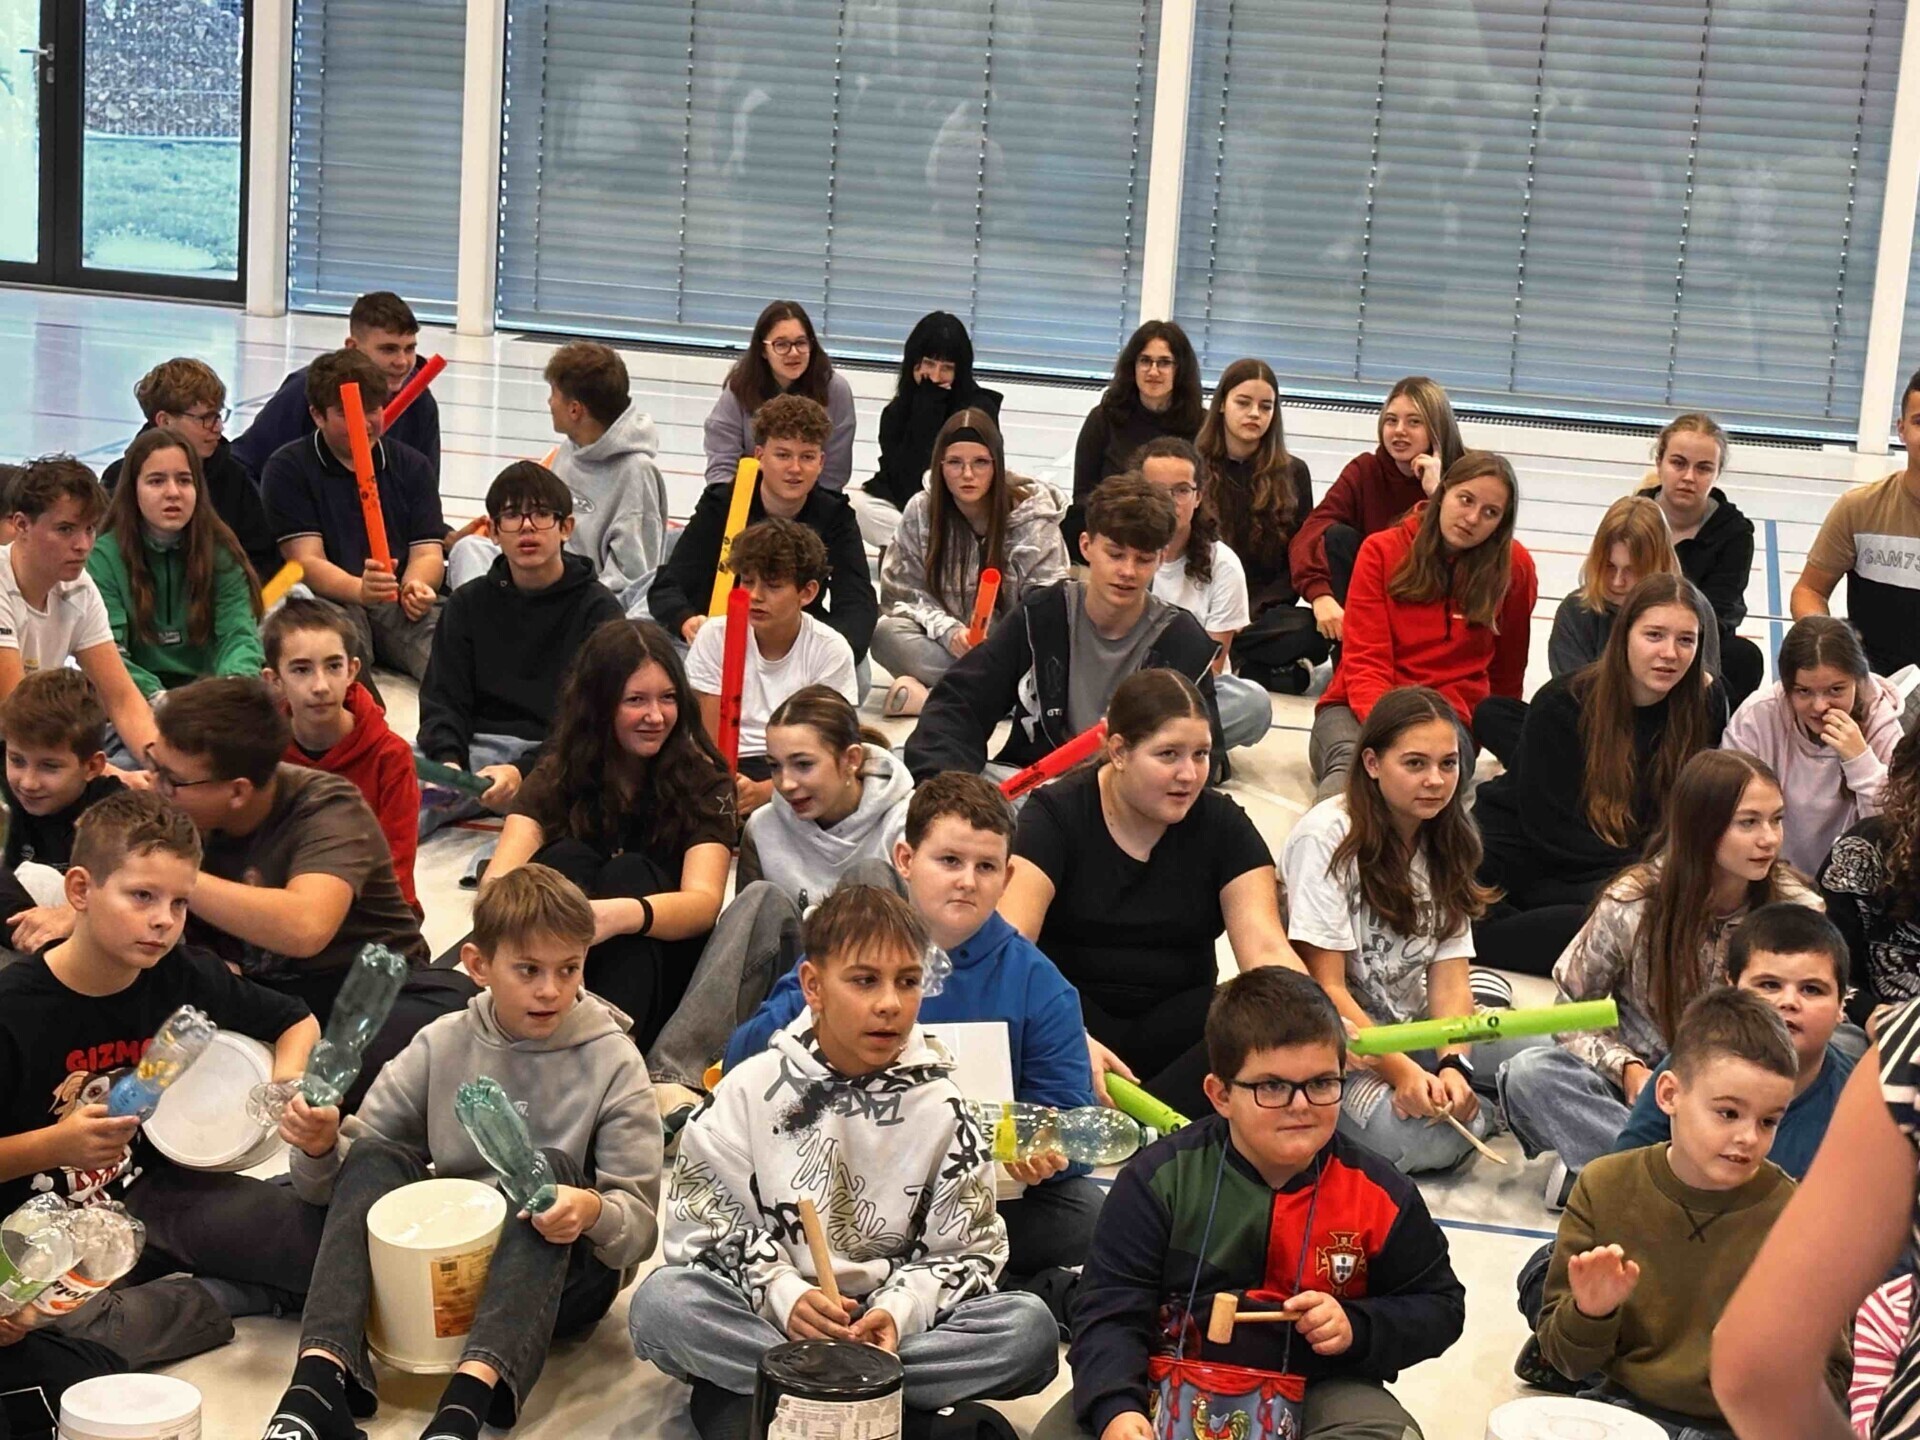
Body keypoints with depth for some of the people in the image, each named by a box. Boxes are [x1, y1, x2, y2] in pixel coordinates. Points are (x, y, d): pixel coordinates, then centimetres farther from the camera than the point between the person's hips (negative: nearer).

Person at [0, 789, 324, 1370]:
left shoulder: (183, 976, -2)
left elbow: (297, 1024, 15)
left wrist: (286, 1088, -4)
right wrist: (54, 1146, -22)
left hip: (157, 1194, 3)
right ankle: (220, 1295, -14)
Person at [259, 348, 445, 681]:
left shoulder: (411, 467, 19)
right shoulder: (288, 469, 7)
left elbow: (428, 553, 9)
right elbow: (307, 561, -4)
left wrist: (417, 586, -17)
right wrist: (359, 589, -27)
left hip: (400, 604, 3)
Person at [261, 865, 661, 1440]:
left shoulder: (612, 1062, -5)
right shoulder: (442, 1046, 2)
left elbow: (640, 1225, -8)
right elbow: (358, 1164, 4)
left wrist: (592, 1211, -31)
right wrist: (321, 1149, -20)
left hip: (556, 1278, -2)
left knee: (552, 1167, -30)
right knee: (374, 1158, -19)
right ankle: (320, 1378, -39)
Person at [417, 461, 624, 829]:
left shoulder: (598, 609, 4)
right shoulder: (468, 603, 15)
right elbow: (443, 699, 8)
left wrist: (523, 771, -24)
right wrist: (448, 761, -16)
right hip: (481, 743, 3)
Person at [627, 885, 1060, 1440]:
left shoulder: (939, 1109, 3)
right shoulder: (752, 1091, 1)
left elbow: (966, 1251, 2)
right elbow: (703, 1224, -1)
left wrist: (900, 1311, -18)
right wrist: (783, 1294, -18)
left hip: (895, 1324, 1)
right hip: (766, 1317, -1)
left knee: (1029, 1326, -25)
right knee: (661, 1301, -30)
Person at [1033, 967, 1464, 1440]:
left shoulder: (1379, 1193, -4)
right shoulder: (1160, 1177, -8)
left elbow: (1439, 1304, 9)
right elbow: (1112, 1310, -10)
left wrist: (1357, 1328, -12)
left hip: (1318, 1388, 1)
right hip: (1173, 1381, 0)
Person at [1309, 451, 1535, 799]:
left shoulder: (1514, 567, 6)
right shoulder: (1382, 550, 4)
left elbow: (1507, 669, 21)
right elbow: (1365, 661, -4)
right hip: (1360, 707, 0)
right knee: (1352, 758, -39)